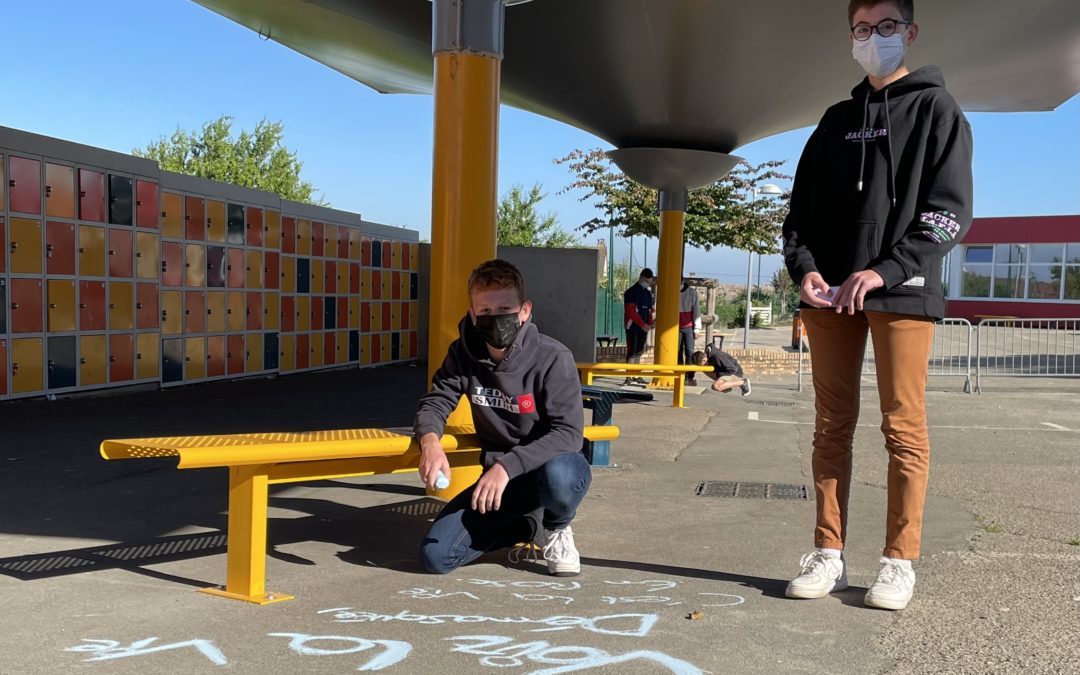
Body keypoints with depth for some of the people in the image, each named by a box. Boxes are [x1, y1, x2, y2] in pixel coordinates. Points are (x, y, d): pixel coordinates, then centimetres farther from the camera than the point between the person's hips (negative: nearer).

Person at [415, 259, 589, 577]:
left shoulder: (553, 358, -20)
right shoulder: (464, 354, -6)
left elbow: (567, 432, -24)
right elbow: (434, 404, 1)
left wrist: (507, 465, -36)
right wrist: (430, 441, -24)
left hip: (549, 463, -4)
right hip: (500, 478, 4)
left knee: (559, 475, -42)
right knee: (436, 556, -12)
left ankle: (556, 529, -3)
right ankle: (531, 525, 12)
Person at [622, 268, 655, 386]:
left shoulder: (648, 293, 15)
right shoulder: (631, 292, -10)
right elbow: (631, 311, -17)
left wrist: (650, 323, 3)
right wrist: (642, 324, -20)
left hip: (643, 326, 7)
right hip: (633, 326, -7)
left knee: (639, 352, 11)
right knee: (632, 351, -8)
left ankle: (636, 376, 17)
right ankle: (629, 378, -8)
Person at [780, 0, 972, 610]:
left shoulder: (935, 108, 6)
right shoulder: (837, 120, 20)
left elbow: (950, 210, -5)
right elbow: (803, 205, 16)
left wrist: (884, 270, -15)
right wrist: (804, 266, -3)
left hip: (902, 291, -4)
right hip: (830, 293, 4)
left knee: (903, 426, -3)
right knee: (833, 423, 4)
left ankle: (901, 561, 5)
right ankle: (829, 554, 10)